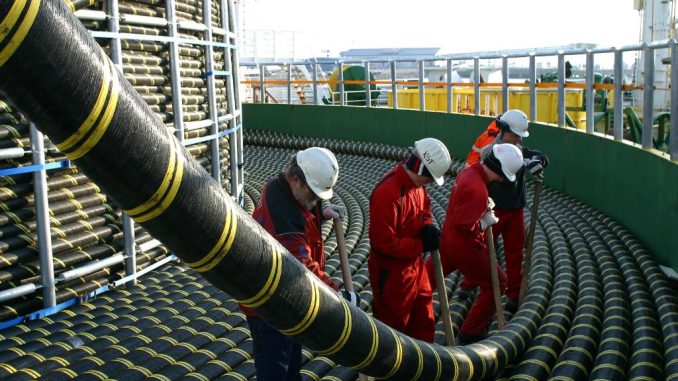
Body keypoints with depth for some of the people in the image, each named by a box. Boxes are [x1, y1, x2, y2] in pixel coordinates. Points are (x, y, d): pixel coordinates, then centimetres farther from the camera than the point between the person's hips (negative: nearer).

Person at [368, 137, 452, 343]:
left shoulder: (416, 184, 0)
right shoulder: (387, 193, -29)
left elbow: (424, 209, 19)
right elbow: (384, 242, -29)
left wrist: (428, 227, -4)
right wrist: (421, 245, -20)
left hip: (414, 266, 9)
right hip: (391, 273, -9)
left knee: (424, 323, 19)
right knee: (392, 326, 9)